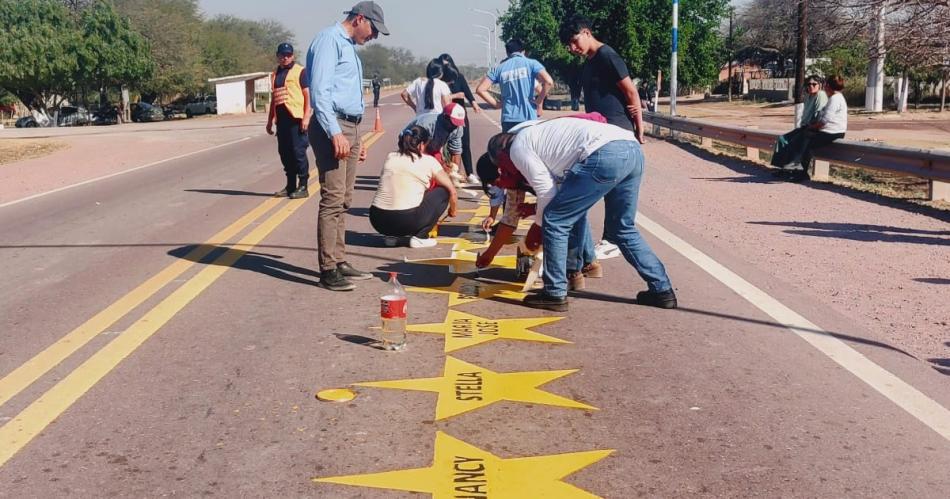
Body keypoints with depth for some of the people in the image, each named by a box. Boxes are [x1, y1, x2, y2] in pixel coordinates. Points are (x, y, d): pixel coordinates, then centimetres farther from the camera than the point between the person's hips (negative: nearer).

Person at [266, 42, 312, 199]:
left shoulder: (299, 71, 1)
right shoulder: (275, 74, 19)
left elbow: (307, 94, -4)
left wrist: (306, 116, -13)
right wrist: (270, 120, 22)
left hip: (296, 117, -7)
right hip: (281, 118, 7)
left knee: (298, 152, -6)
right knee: (284, 153, 8)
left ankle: (302, 186, -1)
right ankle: (290, 186, 16)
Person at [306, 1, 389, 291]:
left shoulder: (349, 47, 22)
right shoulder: (330, 40, -7)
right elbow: (319, 92, -17)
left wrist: (356, 137, 23)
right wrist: (335, 132, -24)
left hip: (349, 128, 10)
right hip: (333, 128, -10)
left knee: (343, 202, 10)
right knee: (332, 200, -11)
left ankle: (339, 262, 15)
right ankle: (328, 270, -9)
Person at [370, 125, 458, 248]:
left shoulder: (390, 157, 15)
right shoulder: (428, 161, 3)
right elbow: (452, 190, 10)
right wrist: (452, 212, 32)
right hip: (406, 222, -5)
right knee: (443, 191, 13)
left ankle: (391, 235, 17)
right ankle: (419, 237, 7)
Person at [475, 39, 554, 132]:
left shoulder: (499, 68, 9)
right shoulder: (531, 63, 2)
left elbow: (480, 89, 4)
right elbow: (548, 82, -13)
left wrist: (496, 104, 9)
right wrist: (539, 102, -2)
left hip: (508, 119, 2)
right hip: (529, 118, -2)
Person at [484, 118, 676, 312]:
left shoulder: (518, 148, 10)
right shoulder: (535, 134, 36)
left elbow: (546, 192, 10)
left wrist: (538, 221, 28)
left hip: (606, 155, -9)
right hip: (634, 150, 9)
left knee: (555, 221, 4)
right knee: (622, 228, 24)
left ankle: (555, 295, 9)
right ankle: (662, 290, 25)